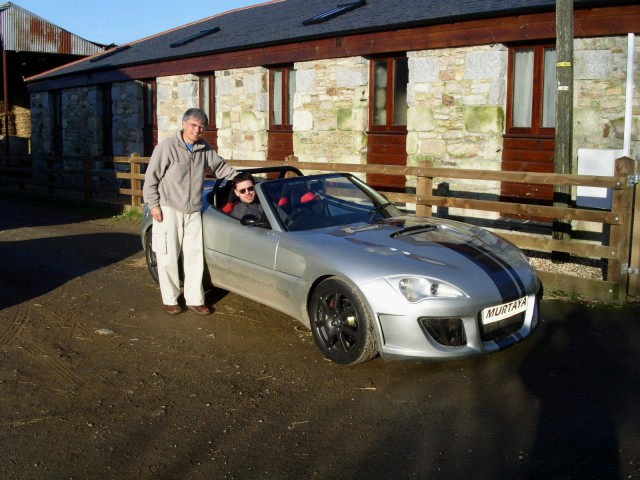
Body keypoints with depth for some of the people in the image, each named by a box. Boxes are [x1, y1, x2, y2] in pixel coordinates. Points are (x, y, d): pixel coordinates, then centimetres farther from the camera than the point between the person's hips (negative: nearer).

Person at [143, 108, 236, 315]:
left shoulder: (204, 148, 4)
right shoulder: (167, 146, -12)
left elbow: (220, 167, 21)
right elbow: (151, 177, -9)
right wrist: (154, 204, -11)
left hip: (193, 211, 5)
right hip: (169, 210, -5)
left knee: (195, 256, 6)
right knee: (169, 257, 1)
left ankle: (195, 299, 15)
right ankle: (170, 300, 14)